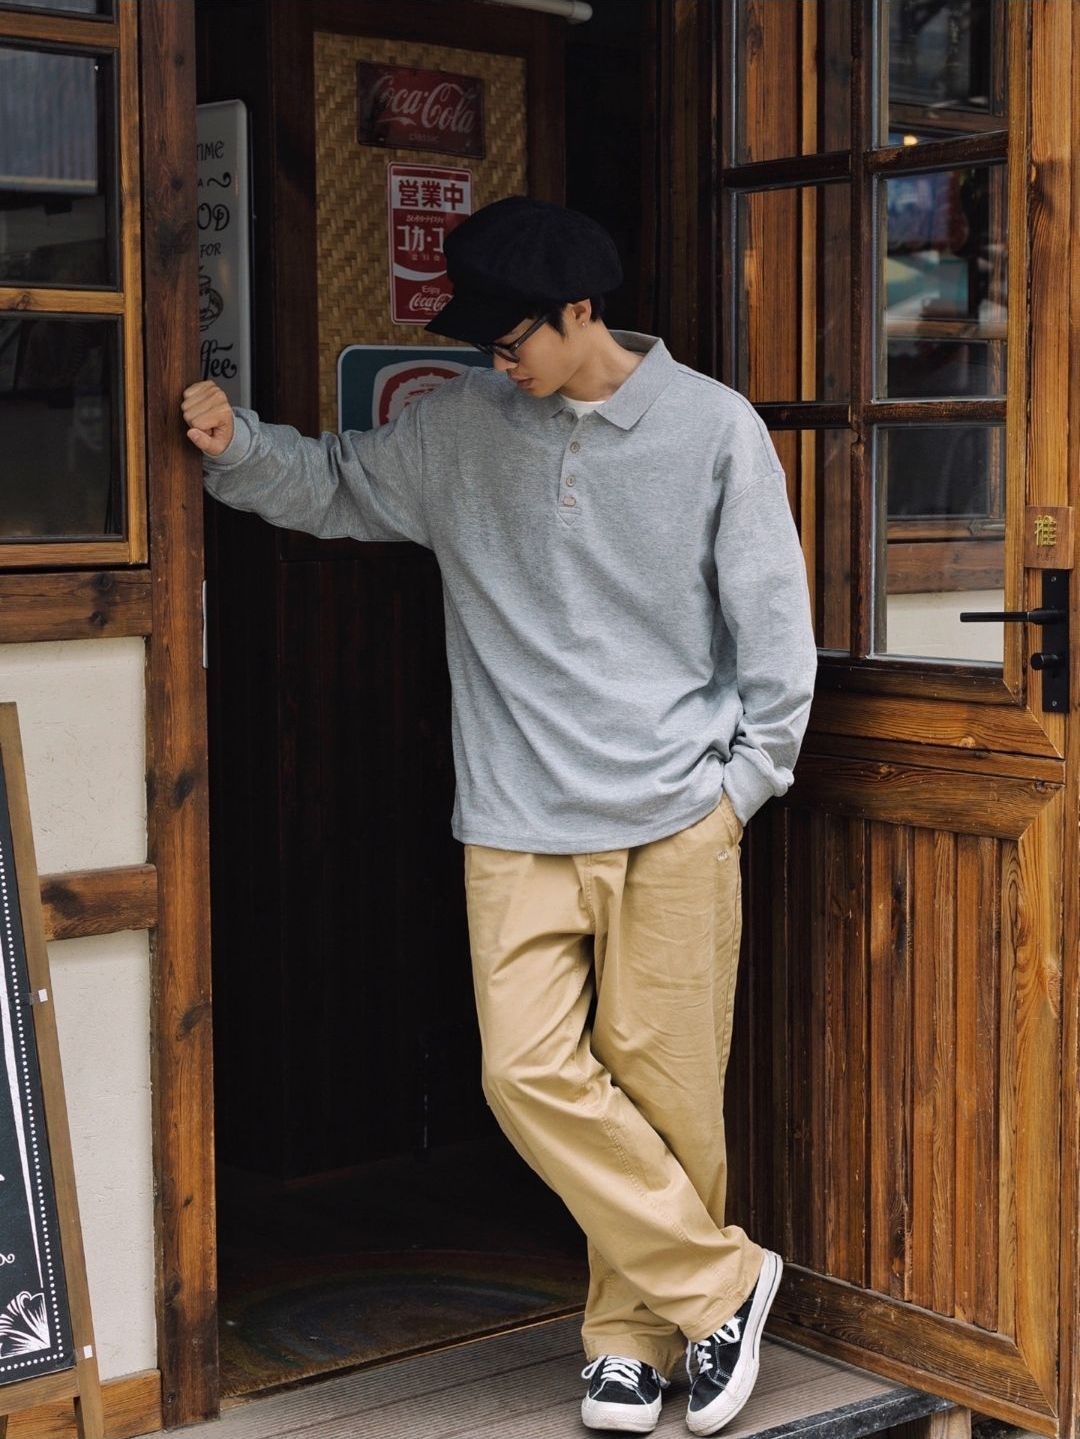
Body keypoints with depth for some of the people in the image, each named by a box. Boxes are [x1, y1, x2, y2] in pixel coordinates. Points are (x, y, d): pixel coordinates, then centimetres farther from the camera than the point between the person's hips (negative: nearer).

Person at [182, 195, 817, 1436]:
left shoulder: (714, 427, -2)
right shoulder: (460, 428, 6)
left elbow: (773, 620, 2)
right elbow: (335, 487, 19)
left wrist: (743, 782, -1)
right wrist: (234, 446, 1)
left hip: (675, 823, -2)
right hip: (519, 826, 2)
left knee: (662, 1085, 1)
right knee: (530, 1073, -8)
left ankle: (636, 1331, 21)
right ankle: (721, 1283, 7)